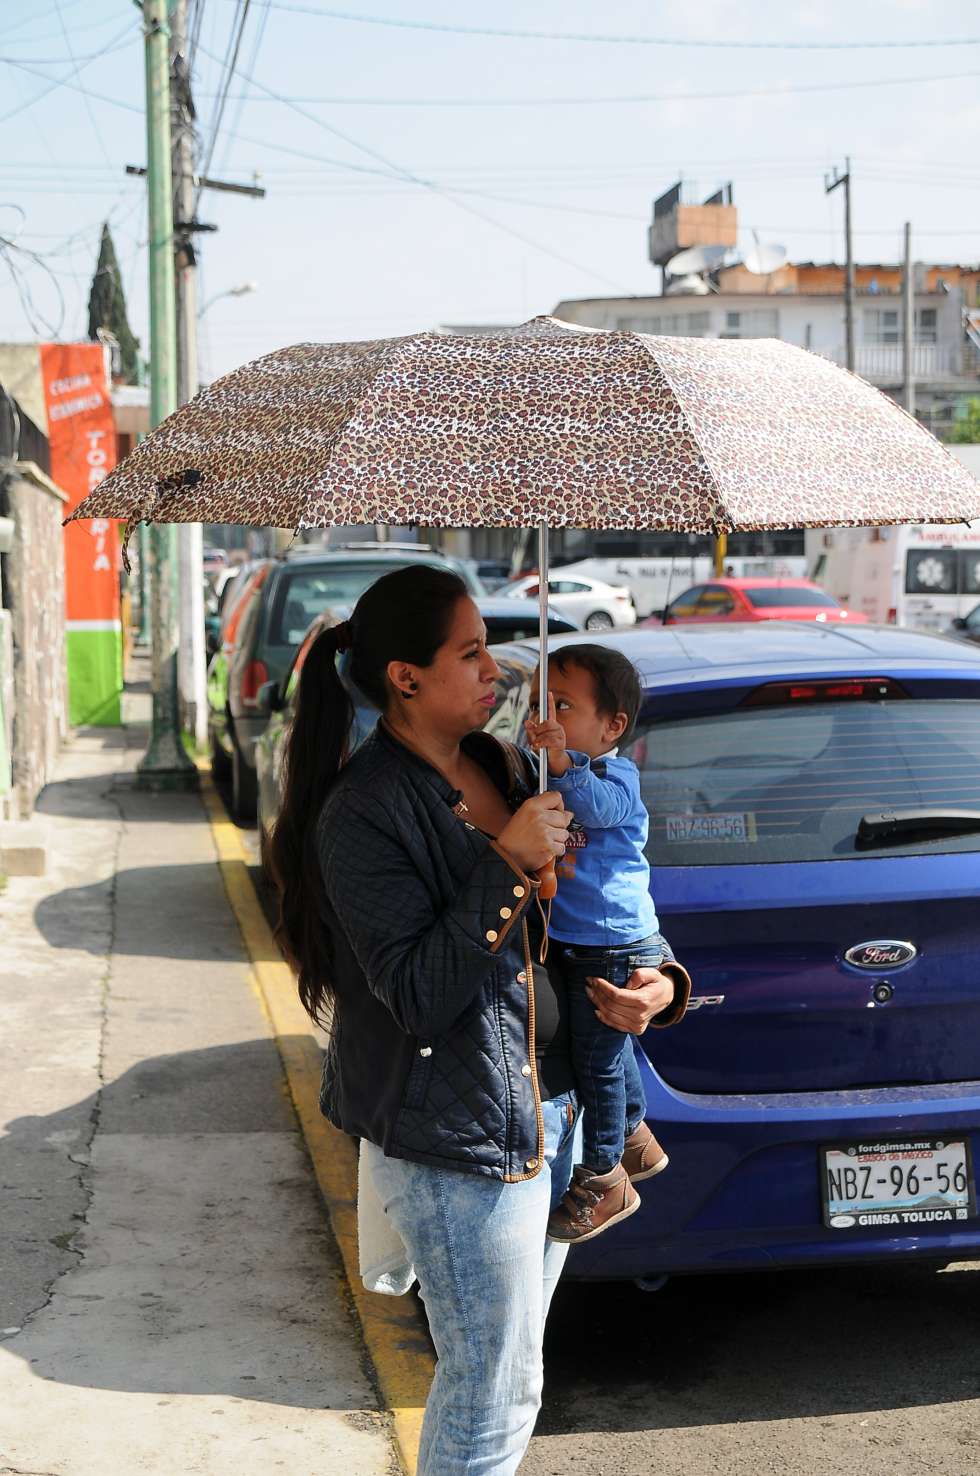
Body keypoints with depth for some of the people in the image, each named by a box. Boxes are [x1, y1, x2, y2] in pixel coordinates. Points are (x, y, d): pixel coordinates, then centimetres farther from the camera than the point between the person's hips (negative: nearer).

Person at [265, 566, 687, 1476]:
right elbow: (417, 996, -24)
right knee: (497, 1387, 4)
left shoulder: (497, 766, 6)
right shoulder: (363, 813, -19)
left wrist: (651, 987, -1)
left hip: (548, 1108, 8)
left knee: (503, 1366, 21)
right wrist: (509, 863, -25)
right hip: (455, 1141, -8)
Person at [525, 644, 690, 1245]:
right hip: (573, 944, 8)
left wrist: (561, 759, -59)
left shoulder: (617, 776, -19)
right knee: (610, 1049, 23)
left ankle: (603, 1180, 16)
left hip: (613, 949, -8)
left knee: (598, 1059, 2)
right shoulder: (543, 769, 6)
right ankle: (637, 1140, 43)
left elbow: (597, 806, -41)